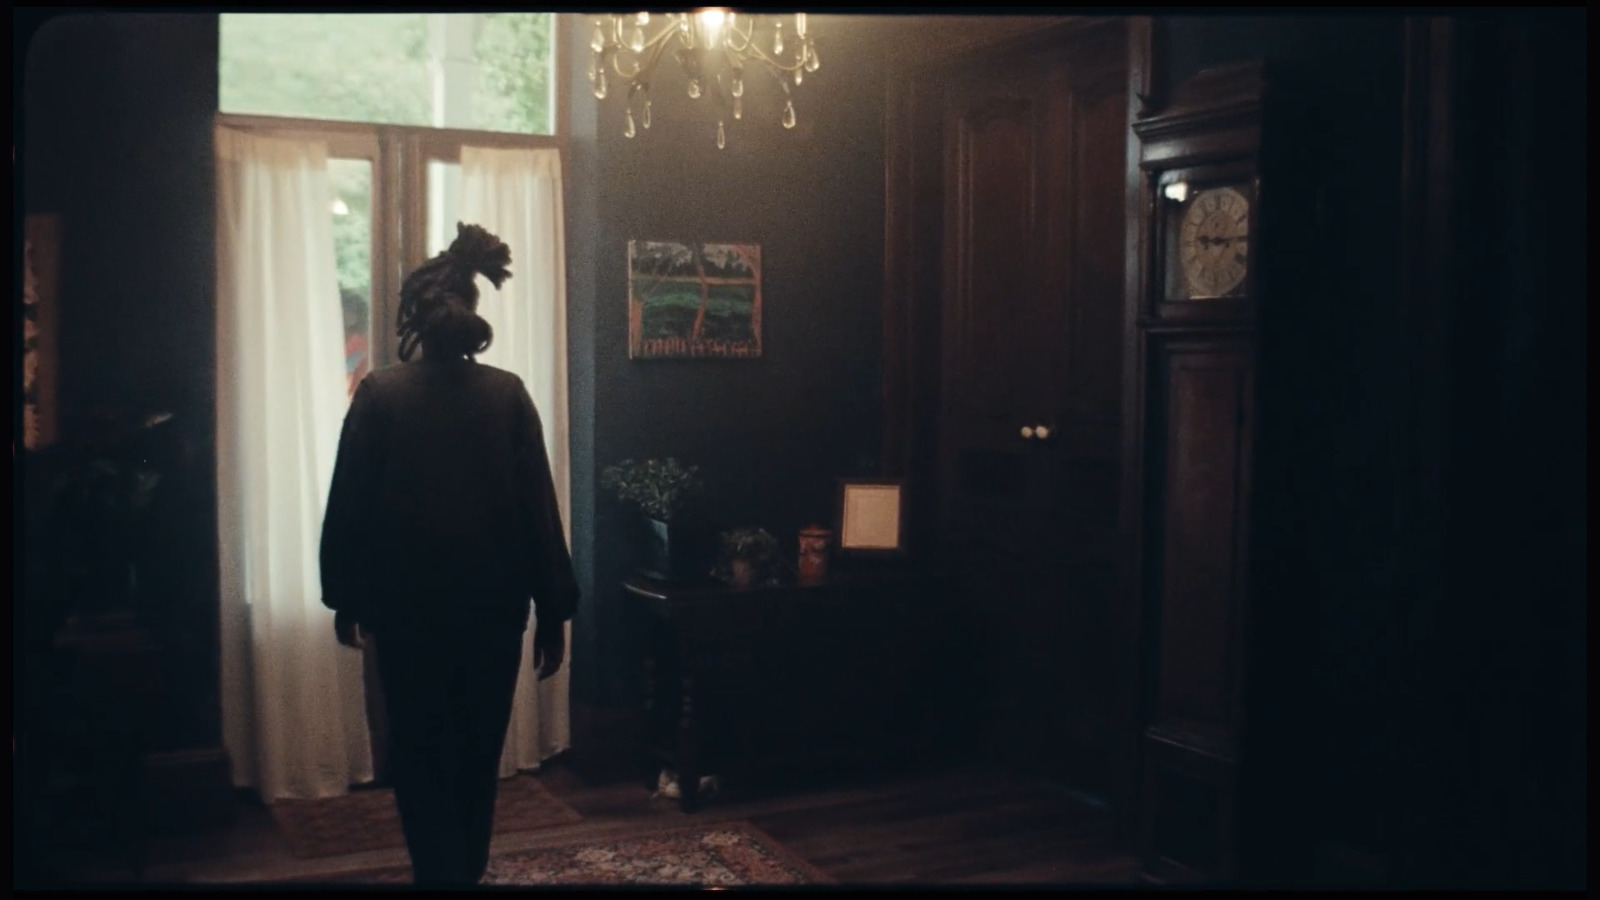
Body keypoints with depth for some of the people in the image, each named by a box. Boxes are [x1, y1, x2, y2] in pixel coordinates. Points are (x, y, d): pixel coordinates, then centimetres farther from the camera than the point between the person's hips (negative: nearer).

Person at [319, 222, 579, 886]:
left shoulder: (379, 393, -6)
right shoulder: (508, 393, -3)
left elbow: (348, 503, -3)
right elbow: (539, 509, -4)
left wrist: (344, 596, 9)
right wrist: (553, 611, 2)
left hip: (407, 605, -2)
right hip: (494, 604, 2)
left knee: (421, 760, 8)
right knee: (478, 757, 16)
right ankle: (466, 874, 30)